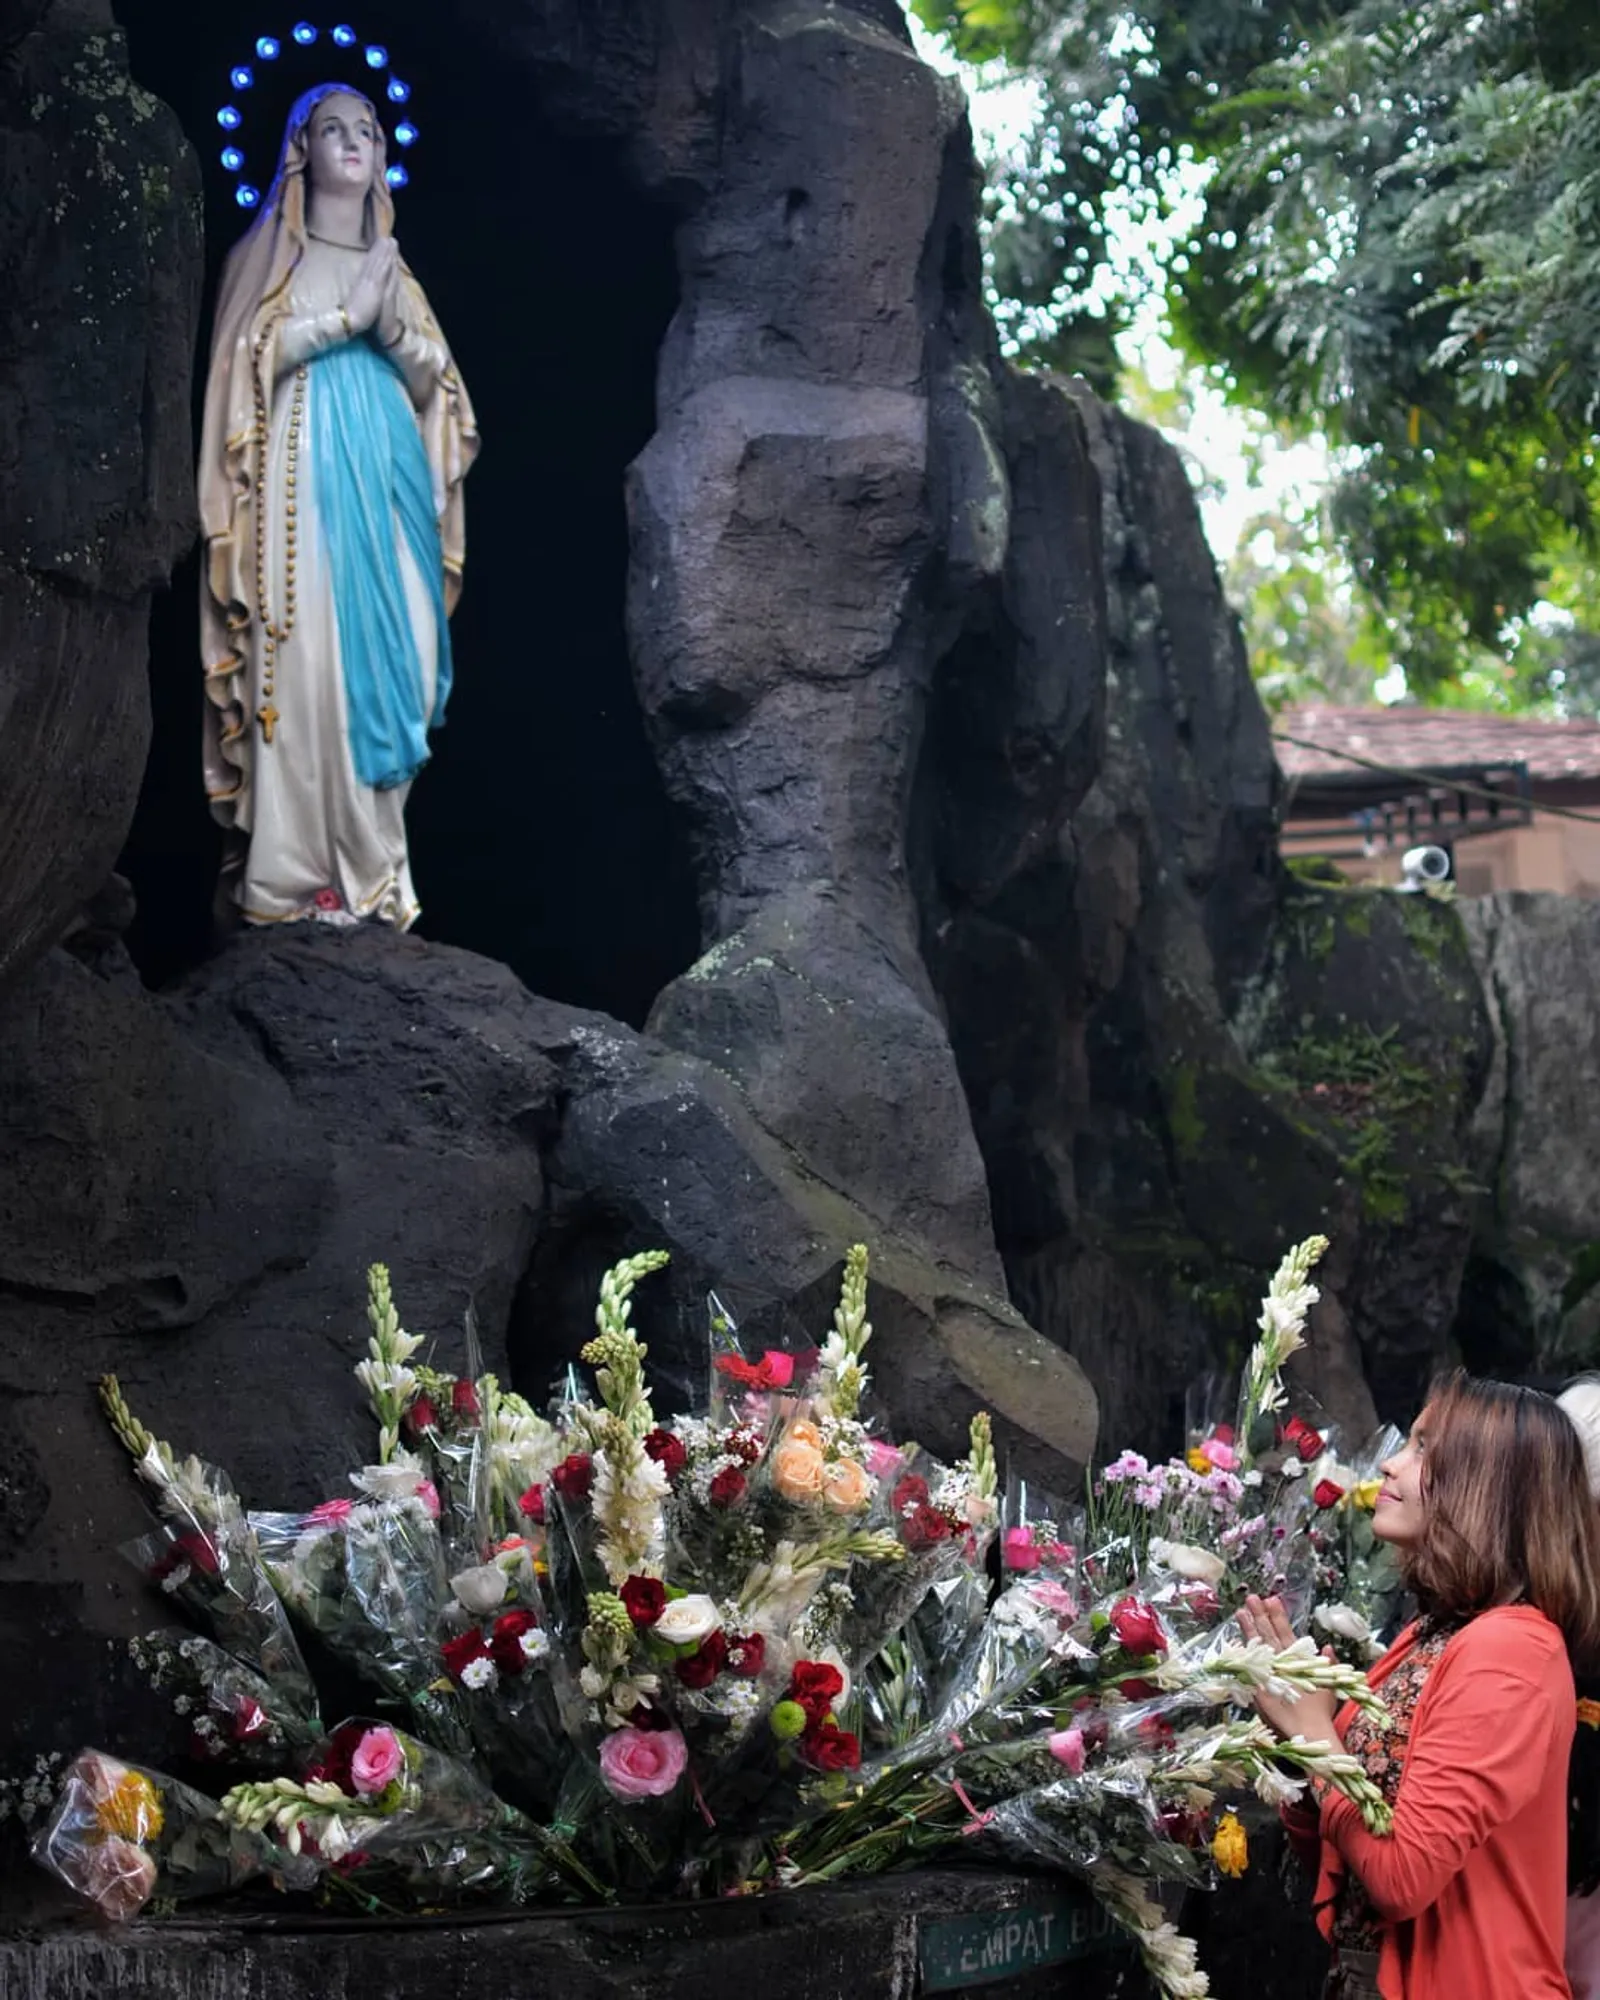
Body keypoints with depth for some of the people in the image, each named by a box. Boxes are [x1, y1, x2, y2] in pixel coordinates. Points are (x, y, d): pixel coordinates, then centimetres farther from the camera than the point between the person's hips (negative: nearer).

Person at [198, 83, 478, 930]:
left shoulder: (391, 263, 22)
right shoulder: (272, 251, 8)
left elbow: (433, 383, 16)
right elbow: (249, 356, -6)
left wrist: (392, 328, -3)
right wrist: (346, 316, -7)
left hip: (389, 476, 5)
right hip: (305, 475, -5)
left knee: (393, 654, -4)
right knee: (306, 656, -12)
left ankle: (369, 856, 2)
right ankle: (295, 867, -10)